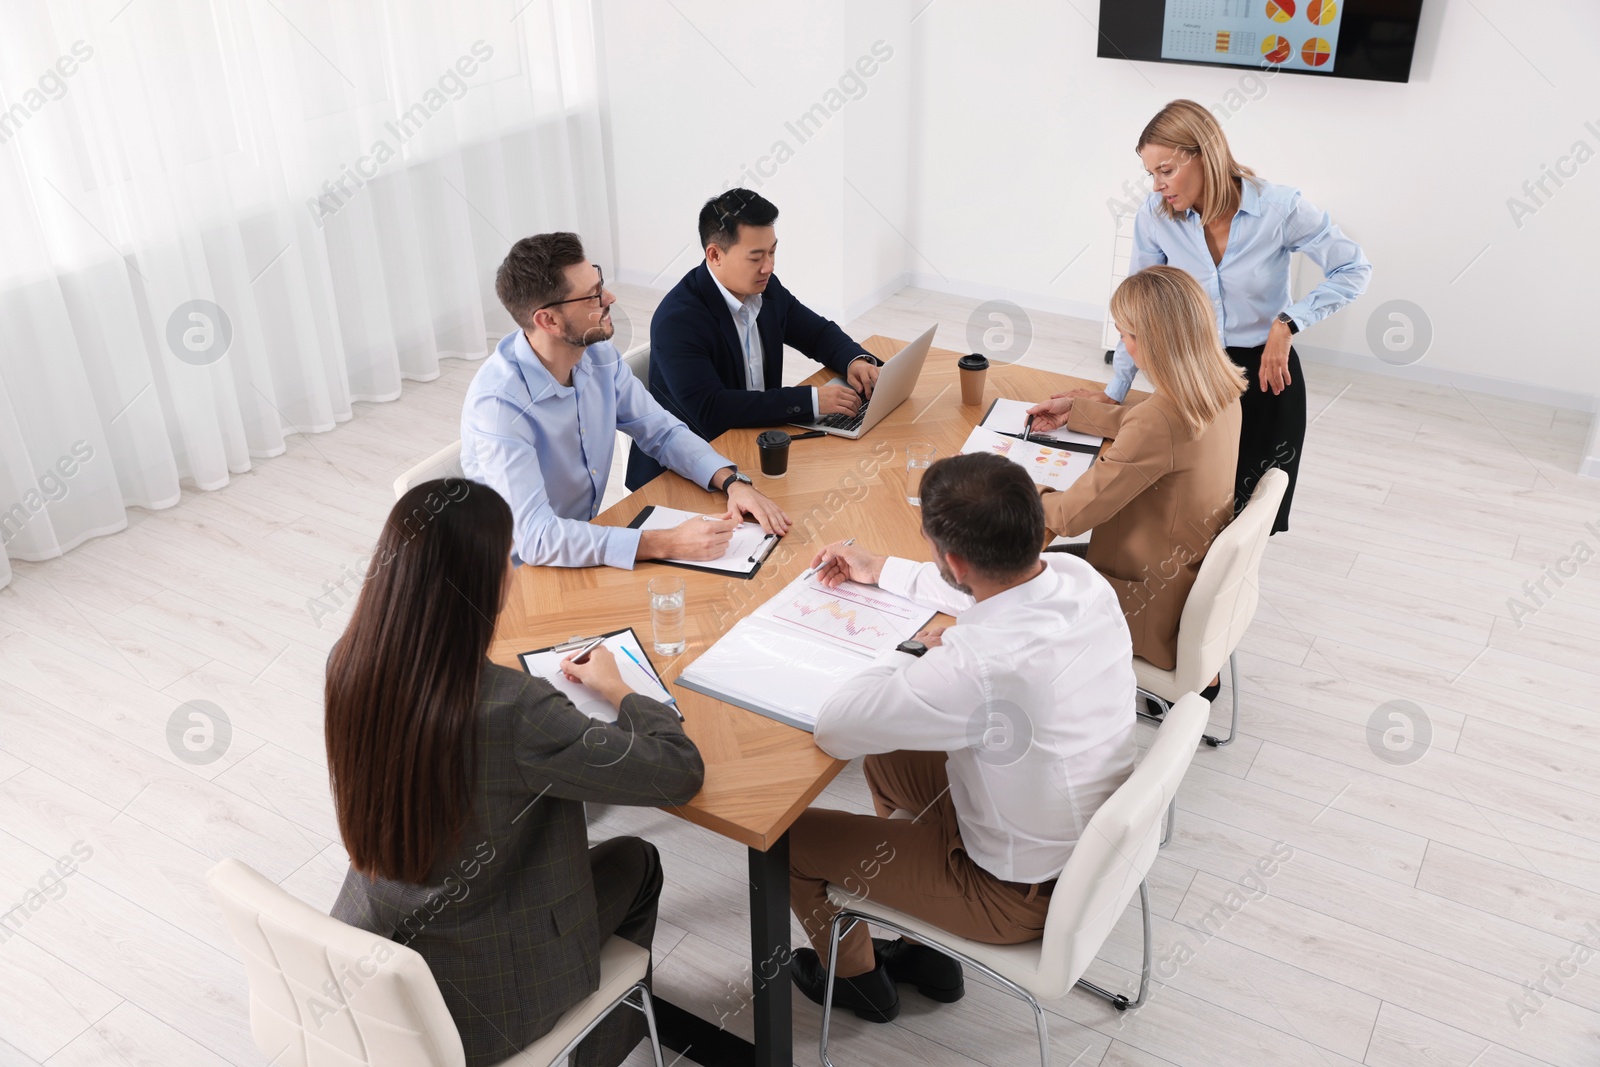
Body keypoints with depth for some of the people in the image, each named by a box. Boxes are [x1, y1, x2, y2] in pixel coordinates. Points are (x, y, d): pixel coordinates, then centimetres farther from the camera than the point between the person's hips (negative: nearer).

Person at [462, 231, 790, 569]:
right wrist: (666, 544, -38)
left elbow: (663, 432, 4)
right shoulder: (498, 403, -27)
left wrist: (733, 481, -14)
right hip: (526, 571, -6)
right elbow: (534, 537, -32)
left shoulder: (599, 355, -6)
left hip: (587, 539, 6)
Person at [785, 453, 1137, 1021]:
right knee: (887, 761, 25)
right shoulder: (1078, 575, -16)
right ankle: (928, 952, 38)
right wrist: (879, 570, 14)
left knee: (788, 836, 6)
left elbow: (835, 729, -27)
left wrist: (913, 650, -13)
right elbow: (994, 588, 9)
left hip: (1023, 892, -8)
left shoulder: (981, 667, -40)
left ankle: (856, 977, 36)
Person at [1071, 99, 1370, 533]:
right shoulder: (1155, 216, -13)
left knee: (1249, 511, 12)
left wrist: (1288, 322, -20)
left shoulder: (1279, 208, -19)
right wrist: (1115, 391, -3)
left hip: (1266, 374, -2)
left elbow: (1354, 270, -8)